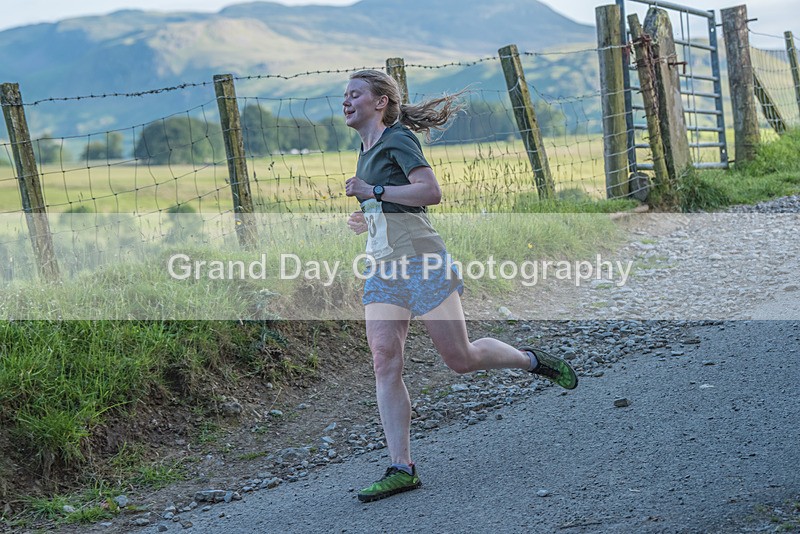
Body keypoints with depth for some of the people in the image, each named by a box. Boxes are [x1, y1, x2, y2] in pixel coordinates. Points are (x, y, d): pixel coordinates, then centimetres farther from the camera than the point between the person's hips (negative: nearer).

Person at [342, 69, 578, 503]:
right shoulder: (367, 153, 20)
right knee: (384, 362, -8)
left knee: (460, 358, -4)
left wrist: (373, 191, -19)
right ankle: (401, 468, -9)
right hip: (384, 270, 8)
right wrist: (365, 220, 15)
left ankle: (533, 361, 24)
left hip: (421, 261, -8)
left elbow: (432, 192, -19)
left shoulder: (397, 138, -6)